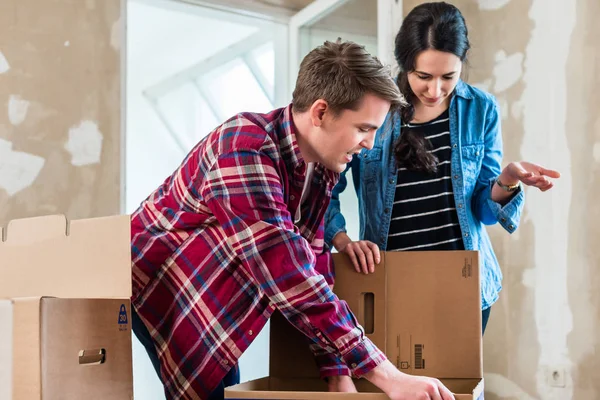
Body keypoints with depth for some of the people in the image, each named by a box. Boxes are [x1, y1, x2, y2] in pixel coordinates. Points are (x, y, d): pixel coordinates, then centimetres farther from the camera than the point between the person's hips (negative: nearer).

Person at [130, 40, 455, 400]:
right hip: (158, 282, -8)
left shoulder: (320, 166, -7)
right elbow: (289, 278, -41)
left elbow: (313, 265, -4)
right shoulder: (246, 150, -34)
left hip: (209, 296, 8)